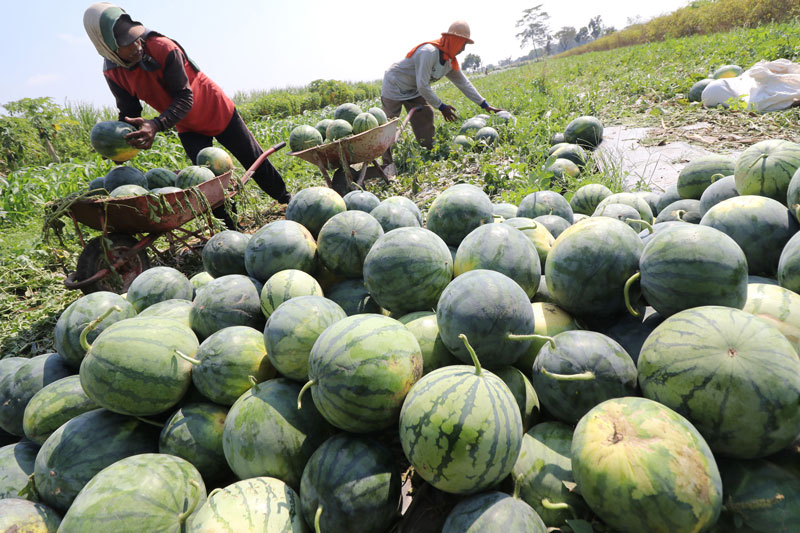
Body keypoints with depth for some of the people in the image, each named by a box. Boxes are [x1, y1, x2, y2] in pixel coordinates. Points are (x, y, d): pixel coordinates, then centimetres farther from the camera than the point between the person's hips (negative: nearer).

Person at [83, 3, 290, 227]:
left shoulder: (162, 47, -28)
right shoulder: (113, 73, -12)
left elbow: (185, 99, -28)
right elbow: (129, 113, -3)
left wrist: (156, 125, -41)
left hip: (217, 111, -3)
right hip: (188, 127, 4)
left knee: (255, 161, 6)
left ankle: (286, 200, 27)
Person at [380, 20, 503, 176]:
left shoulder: (450, 61, -2)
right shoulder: (429, 52, -30)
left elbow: (464, 83, 4)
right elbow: (422, 86, -31)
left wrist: (486, 105, 0)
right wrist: (441, 106, -23)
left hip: (414, 91, 8)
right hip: (395, 86, -8)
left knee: (425, 122, 1)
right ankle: (387, 164, -1)